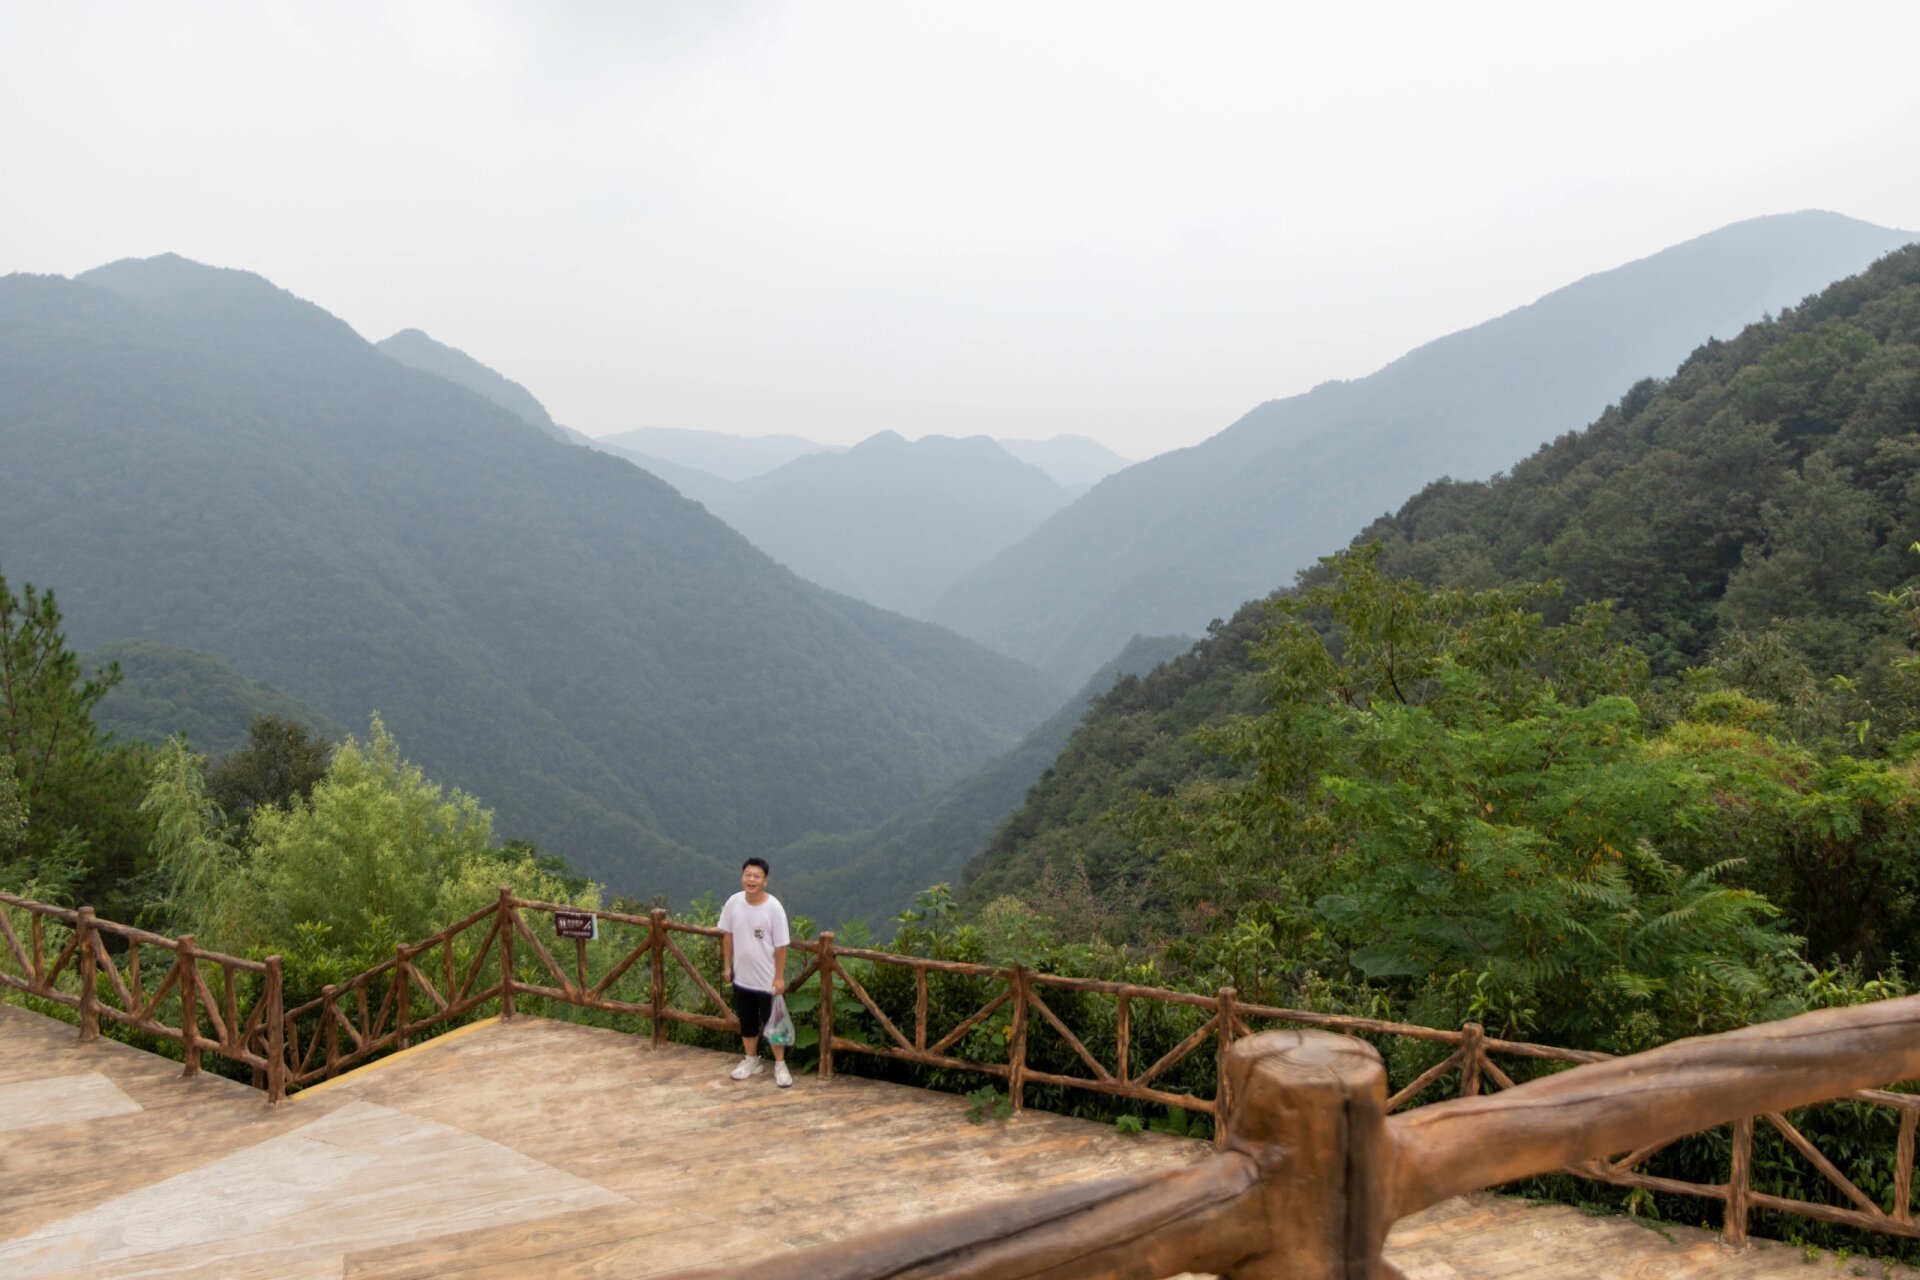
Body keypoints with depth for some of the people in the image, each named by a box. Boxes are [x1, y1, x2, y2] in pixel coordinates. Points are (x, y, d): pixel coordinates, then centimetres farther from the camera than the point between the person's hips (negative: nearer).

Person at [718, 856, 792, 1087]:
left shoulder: (774, 908, -19)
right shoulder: (734, 902, -8)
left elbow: (781, 946, -13)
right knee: (747, 1022, 19)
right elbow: (728, 935, 6)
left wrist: (779, 977, -12)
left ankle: (780, 1066, 22)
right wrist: (726, 965, 7)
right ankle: (751, 1061, 36)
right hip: (742, 977, 4)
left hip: (767, 979, -4)